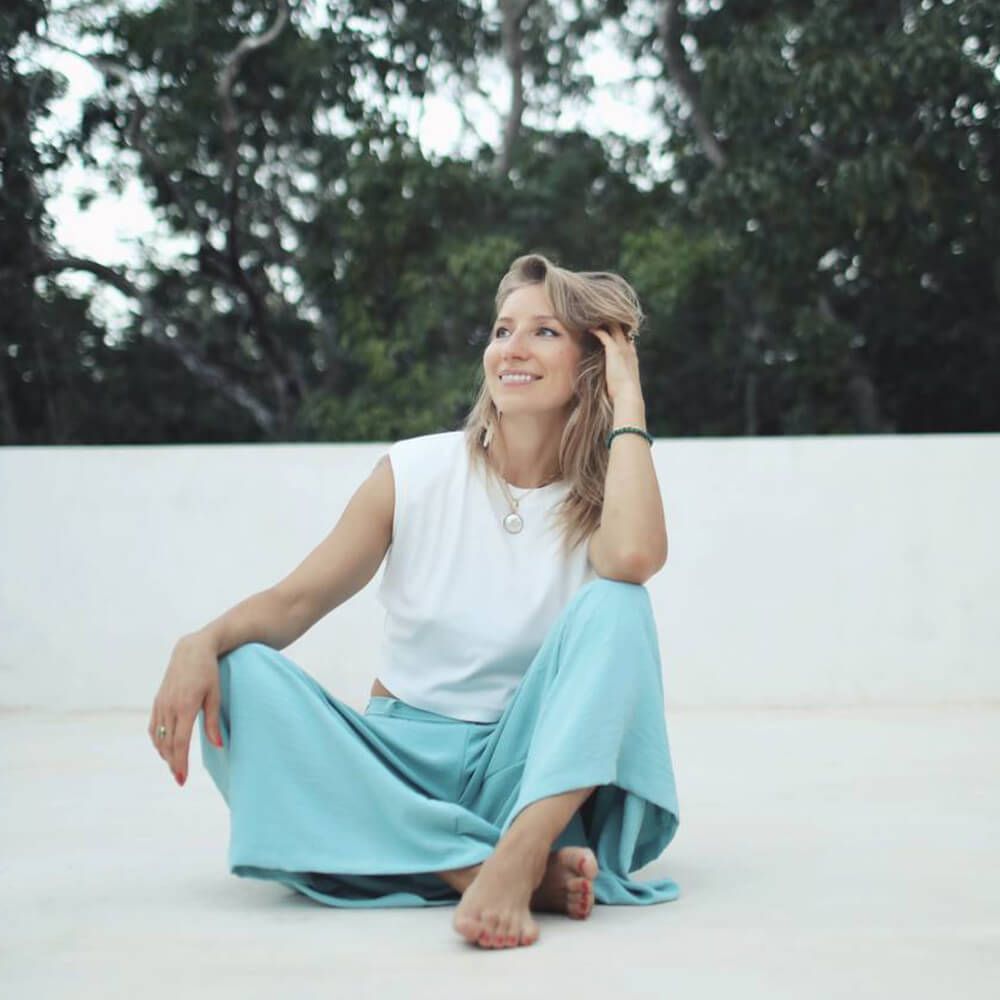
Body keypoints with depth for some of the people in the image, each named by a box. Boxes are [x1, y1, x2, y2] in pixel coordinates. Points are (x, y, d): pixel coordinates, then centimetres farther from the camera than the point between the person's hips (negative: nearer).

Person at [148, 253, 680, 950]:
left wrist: (629, 403, -15)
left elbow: (634, 557, -27)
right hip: (401, 755, 2)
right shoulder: (417, 472, 1)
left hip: (525, 766, -1)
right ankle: (498, 870, -36)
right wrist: (204, 642, -25)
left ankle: (517, 858, -43)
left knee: (614, 605, -25)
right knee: (241, 676, -24)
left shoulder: (600, 495, -1)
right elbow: (296, 599, -3)